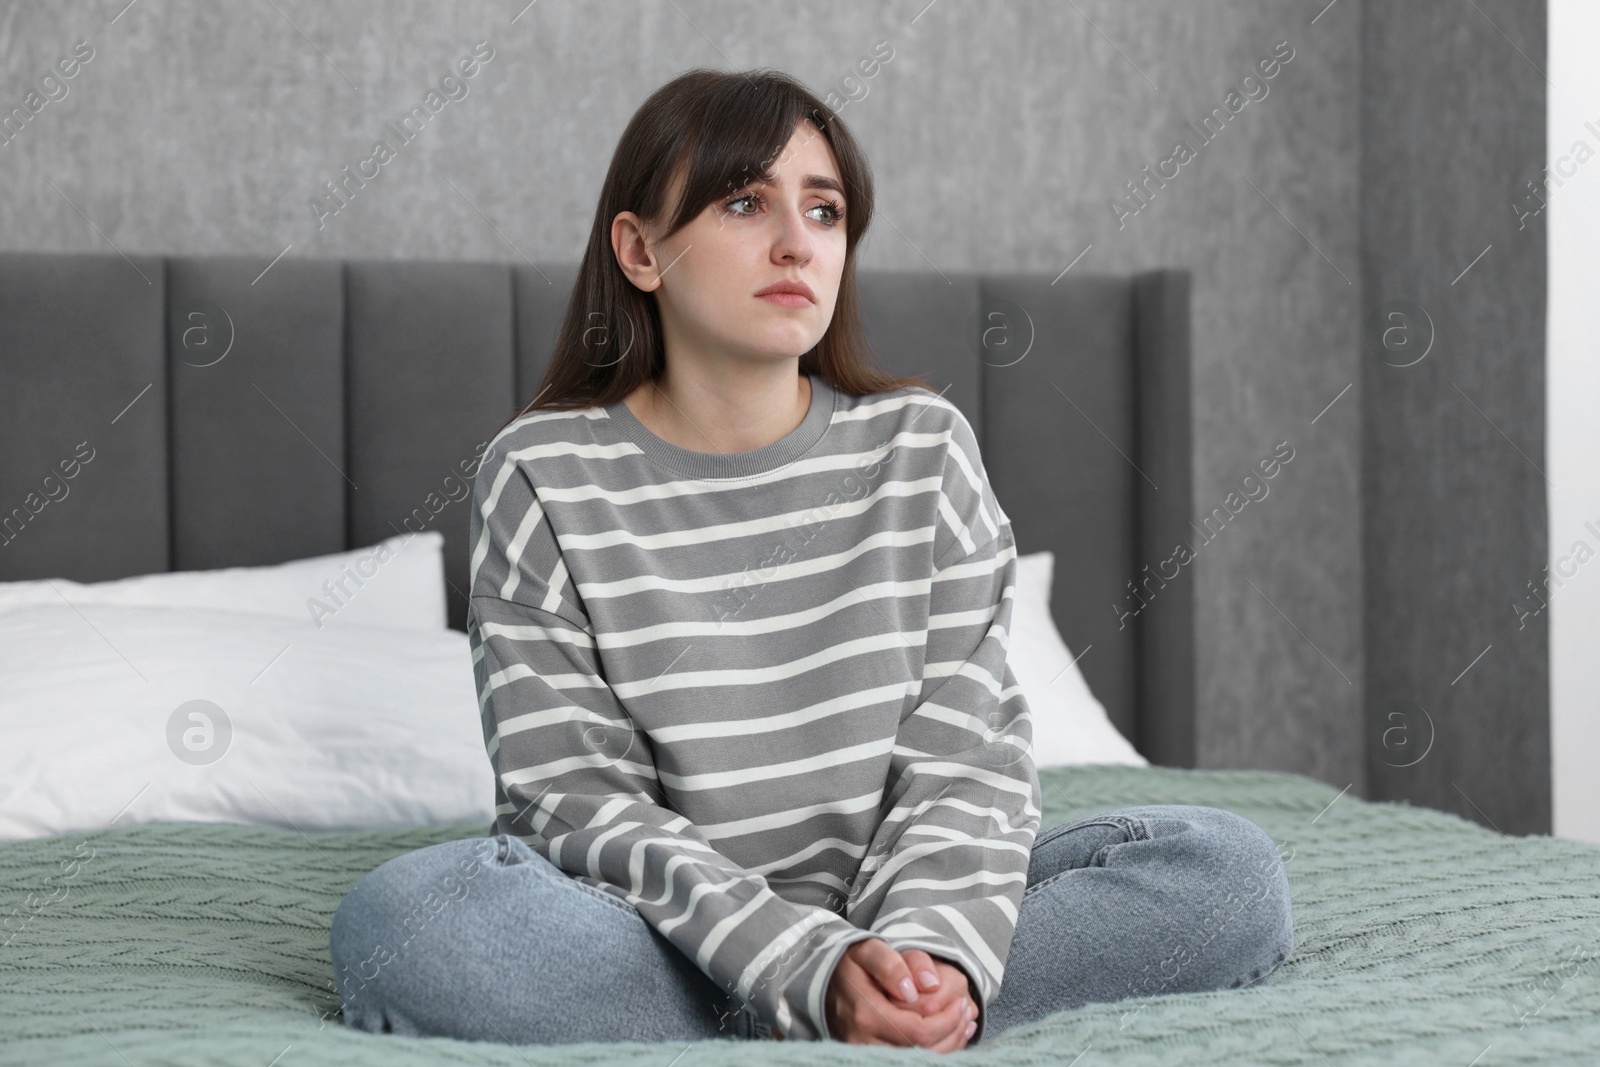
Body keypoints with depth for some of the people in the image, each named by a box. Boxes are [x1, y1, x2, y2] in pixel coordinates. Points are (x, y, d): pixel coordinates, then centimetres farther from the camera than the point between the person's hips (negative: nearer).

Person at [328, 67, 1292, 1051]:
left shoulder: (923, 446, 1)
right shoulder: (545, 477, -6)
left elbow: (964, 753, -3)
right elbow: (577, 798, -11)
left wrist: (933, 948, -24)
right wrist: (814, 968, -25)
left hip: (886, 913, 3)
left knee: (1232, 869, -18)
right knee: (401, 918, -32)